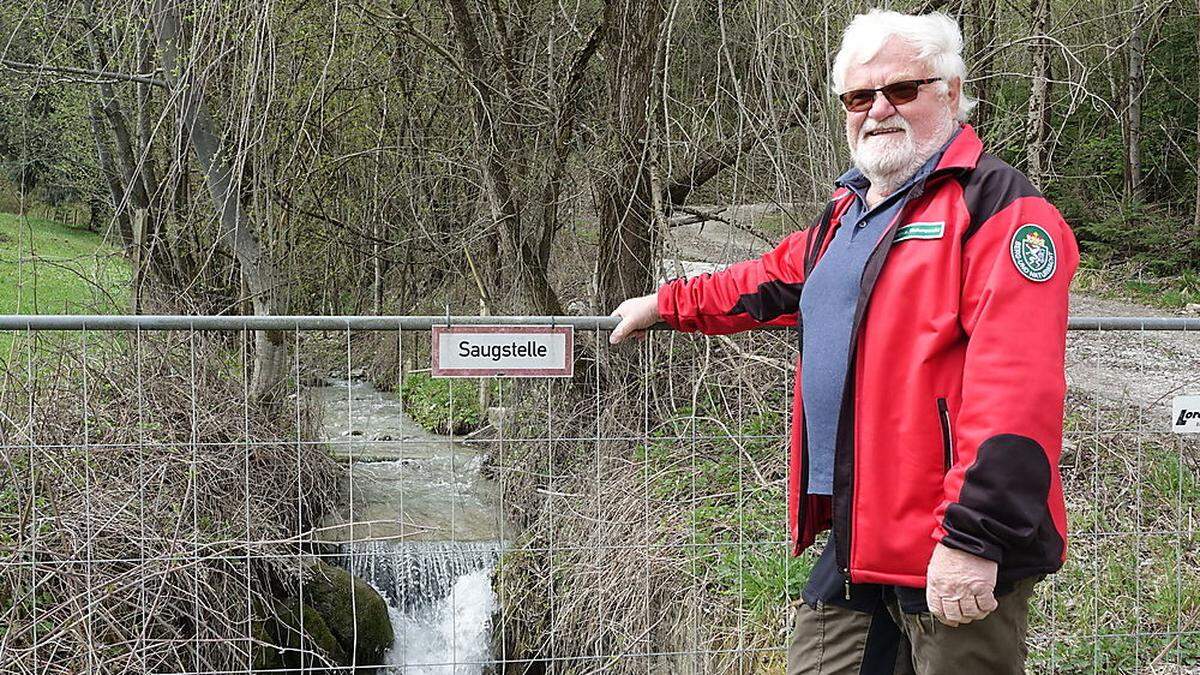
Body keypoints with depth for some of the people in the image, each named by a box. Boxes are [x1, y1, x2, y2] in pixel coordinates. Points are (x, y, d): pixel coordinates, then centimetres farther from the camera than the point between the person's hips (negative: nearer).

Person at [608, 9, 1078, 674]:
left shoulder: (996, 206, -12)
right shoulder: (847, 212, 18)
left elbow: (1015, 385, -23)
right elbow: (770, 283, 38)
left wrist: (974, 537, -28)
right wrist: (665, 304, 46)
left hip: (956, 556, -9)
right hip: (853, 542, 9)